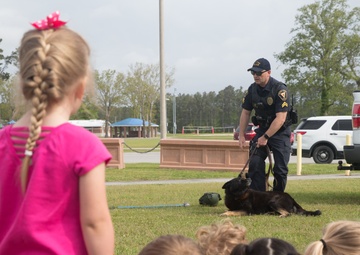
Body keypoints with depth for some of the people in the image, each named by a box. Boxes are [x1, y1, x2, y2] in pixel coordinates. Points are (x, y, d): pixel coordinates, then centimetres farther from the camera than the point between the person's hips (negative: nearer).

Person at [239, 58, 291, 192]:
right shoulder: (252, 89, -3)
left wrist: (266, 137, -25)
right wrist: (241, 135, 2)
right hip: (262, 129, 5)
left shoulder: (280, 89, -21)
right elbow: (245, 112, 7)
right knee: (255, 163, -10)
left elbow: (280, 118, -25)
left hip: (280, 132, -5)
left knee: (280, 168, -5)